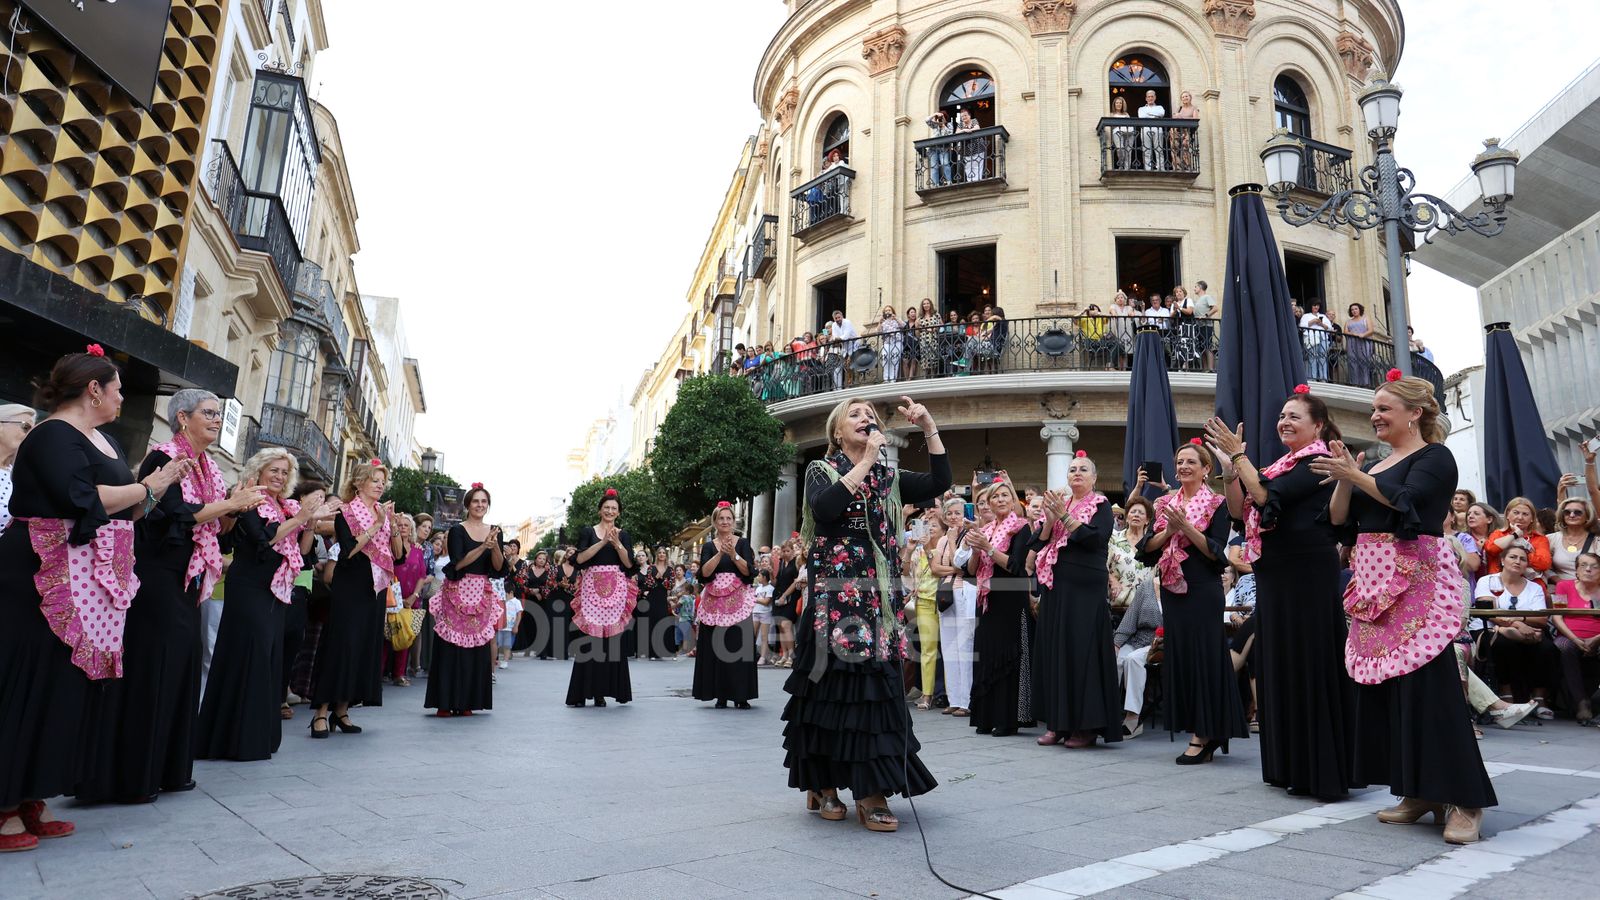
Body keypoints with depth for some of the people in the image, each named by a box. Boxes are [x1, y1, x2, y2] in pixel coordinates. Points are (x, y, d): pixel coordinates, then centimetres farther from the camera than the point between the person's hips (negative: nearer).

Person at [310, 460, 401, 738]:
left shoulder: (383, 512, 12)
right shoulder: (346, 512, -4)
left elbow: (397, 553, 7)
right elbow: (349, 550, -18)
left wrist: (392, 524, -6)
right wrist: (376, 525, -20)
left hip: (375, 588, 6)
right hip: (350, 588, -6)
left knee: (366, 646, 6)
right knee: (340, 644, -8)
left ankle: (342, 709, 14)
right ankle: (322, 712, -2)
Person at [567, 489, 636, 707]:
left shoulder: (624, 535, 13)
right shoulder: (588, 531, 8)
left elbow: (629, 564, 2)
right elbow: (580, 558, -5)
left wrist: (617, 543, -9)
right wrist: (602, 542, -11)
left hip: (616, 589, 1)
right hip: (592, 587, -1)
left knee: (611, 637, -3)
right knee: (589, 638, -6)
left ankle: (601, 691, 4)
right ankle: (584, 690, -1)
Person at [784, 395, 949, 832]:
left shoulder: (890, 478, 14)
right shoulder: (821, 471, 4)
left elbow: (939, 482, 0)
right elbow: (826, 509, -18)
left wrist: (929, 427, -4)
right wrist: (866, 461, -14)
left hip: (879, 602, 4)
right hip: (834, 599, -3)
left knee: (875, 689, 0)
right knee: (831, 689, 1)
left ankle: (872, 793, 7)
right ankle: (822, 785, 16)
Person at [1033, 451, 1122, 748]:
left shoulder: (1101, 506, 2)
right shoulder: (1059, 503, 17)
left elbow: (1095, 538, -14)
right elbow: (1041, 541, 9)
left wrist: (1064, 516, -18)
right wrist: (1050, 519, -9)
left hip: (1085, 589, -5)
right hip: (1055, 588, 5)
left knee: (1083, 651, -6)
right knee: (1054, 650, 6)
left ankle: (1086, 726, 1)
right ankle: (1057, 722, 14)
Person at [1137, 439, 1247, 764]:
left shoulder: (1216, 504, -2)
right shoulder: (1166, 503, 13)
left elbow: (1216, 551, -11)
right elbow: (1148, 547, 6)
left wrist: (1185, 526, -19)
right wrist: (1169, 530, -11)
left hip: (1202, 589, -6)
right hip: (1172, 588, 6)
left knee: (1202, 653, -4)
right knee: (1178, 652, 7)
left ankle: (1204, 735, 2)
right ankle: (1192, 726, 17)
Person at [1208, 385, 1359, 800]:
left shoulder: (1317, 463, -8)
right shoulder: (1280, 466, 16)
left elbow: (1268, 498, -21)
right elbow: (1240, 511, 11)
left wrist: (1238, 455, -15)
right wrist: (1229, 467, 1)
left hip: (1306, 576, -9)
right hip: (1273, 576, 9)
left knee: (1307, 665, -5)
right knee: (1278, 664, 12)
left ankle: (1322, 771, 3)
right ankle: (1290, 766, 22)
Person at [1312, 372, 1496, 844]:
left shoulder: (1434, 457, -1)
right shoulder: (1374, 466, 19)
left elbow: (1406, 501, -19)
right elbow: (1339, 521, 12)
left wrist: (1355, 476, -19)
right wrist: (1343, 480, -2)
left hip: (1419, 580, -7)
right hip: (1374, 585, 8)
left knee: (1428, 684, -10)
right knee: (1383, 684, 5)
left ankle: (1464, 799, -2)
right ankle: (1418, 792, 14)